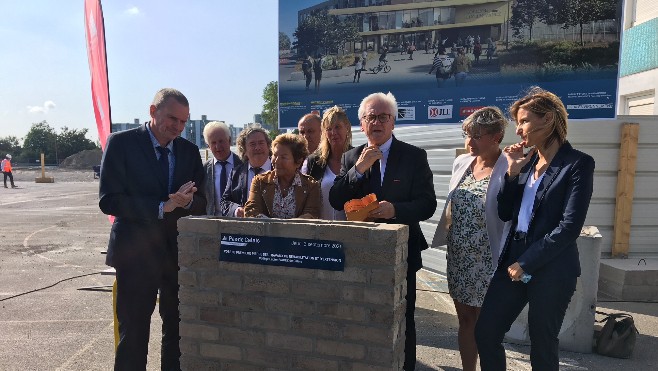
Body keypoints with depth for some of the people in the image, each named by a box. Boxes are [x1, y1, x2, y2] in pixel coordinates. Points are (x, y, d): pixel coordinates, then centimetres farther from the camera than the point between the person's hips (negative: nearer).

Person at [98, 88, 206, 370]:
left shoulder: (189, 150, 7)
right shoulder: (121, 143, -6)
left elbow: (201, 203, 6)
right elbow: (109, 200, -12)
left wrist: (187, 201, -17)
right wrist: (162, 207, -21)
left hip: (181, 251, 4)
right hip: (137, 251, -4)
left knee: (180, 331, 14)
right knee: (133, 334, 7)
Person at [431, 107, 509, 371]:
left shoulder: (508, 169, -14)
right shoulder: (461, 163, 6)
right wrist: (446, 238, 15)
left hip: (487, 261, -6)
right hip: (458, 258, 6)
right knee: (465, 319, 17)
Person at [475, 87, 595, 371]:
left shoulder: (578, 163, -8)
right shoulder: (526, 160, 10)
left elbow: (569, 226, -14)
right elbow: (505, 214, 8)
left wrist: (527, 263, -14)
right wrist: (512, 172, -3)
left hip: (551, 269, -6)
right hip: (513, 261, 6)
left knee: (542, 347, 10)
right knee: (485, 332, 7)